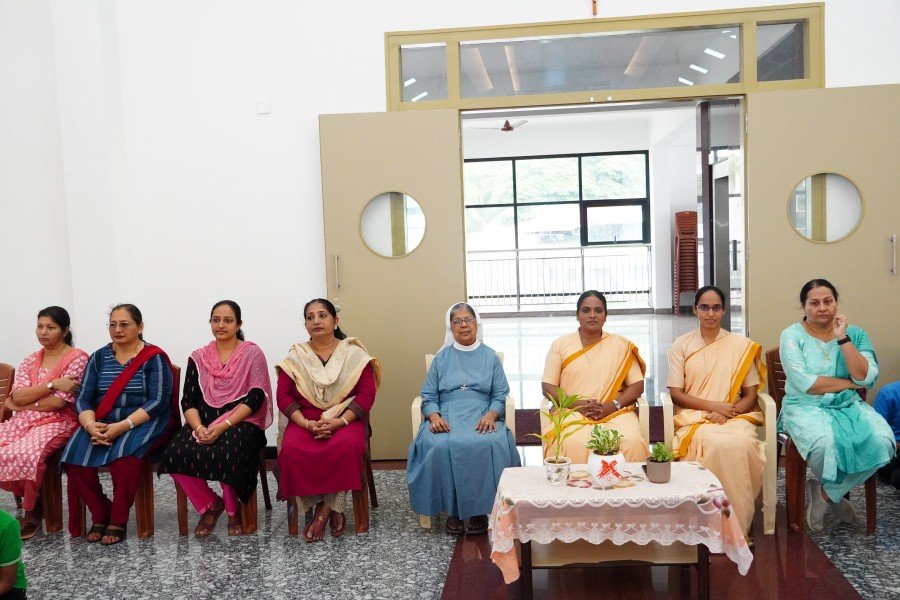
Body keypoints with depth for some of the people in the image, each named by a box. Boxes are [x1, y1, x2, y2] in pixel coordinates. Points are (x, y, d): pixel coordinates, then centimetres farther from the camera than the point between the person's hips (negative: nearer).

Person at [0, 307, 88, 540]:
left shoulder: (77, 358, -6)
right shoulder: (31, 361, 14)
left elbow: (58, 402, -13)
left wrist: (23, 403, -3)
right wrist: (52, 384, -13)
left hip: (59, 422, -6)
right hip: (25, 420, 6)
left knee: (24, 455, -31)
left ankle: (33, 510, -6)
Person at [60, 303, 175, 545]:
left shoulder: (154, 358, -3)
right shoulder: (99, 357, 11)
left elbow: (158, 401, -12)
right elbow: (83, 399, 5)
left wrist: (122, 426, -23)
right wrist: (90, 425, -17)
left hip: (143, 423, -4)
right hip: (101, 425, 5)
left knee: (123, 454, -34)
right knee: (74, 455, -23)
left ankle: (118, 520, -13)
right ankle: (100, 514, -2)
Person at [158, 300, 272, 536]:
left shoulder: (252, 353, 2)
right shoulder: (198, 358, 13)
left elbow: (255, 398, -8)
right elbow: (188, 401, 7)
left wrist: (224, 425, -20)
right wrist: (198, 427, -15)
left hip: (241, 422, -3)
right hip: (204, 422, 4)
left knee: (225, 454, -36)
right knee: (175, 453, -27)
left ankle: (233, 509, -4)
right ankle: (210, 505, 0)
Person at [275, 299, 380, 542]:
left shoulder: (355, 353, 5)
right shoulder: (295, 356, 10)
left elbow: (367, 394, -3)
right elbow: (283, 396, 3)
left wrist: (339, 421, -17)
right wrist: (306, 423, -14)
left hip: (346, 419, -2)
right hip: (306, 420, 2)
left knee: (348, 446, -35)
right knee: (291, 450, -30)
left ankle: (326, 509, -14)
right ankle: (332, 510, -13)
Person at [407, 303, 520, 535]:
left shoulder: (490, 356, 16)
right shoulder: (441, 358, 17)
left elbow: (500, 396, 8)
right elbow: (428, 396, 10)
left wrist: (491, 415, -13)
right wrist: (434, 416, -11)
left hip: (482, 417, 0)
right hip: (447, 416, 1)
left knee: (492, 443, -35)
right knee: (438, 446, -34)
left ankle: (480, 510, -19)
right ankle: (452, 510, -17)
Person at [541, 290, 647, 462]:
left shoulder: (621, 345, 11)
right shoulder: (560, 344, 10)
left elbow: (637, 385, 7)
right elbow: (547, 386, 6)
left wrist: (612, 406, -10)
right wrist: (576, 404, -10)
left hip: (615, 412, 1)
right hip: (572, 412, 0)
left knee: (633, 443, -30)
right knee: (573, 445, -34)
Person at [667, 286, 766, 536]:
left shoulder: (742, 345, 9)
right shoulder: (681, 345, 7)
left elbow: (750, 395, 7)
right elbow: (676, 394, 1)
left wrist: (728, 413, -12)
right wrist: (714, 406, -11)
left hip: (735, 416, 1)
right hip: (694, 417, -1)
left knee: (742, 444, -34)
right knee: (717, 444, -35)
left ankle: (739, 524, -18)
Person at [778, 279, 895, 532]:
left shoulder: (855, 334, 6)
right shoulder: (792, 335, -3)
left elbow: (866, 377, -10)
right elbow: (804, 383, -15)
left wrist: (842, 338, -13)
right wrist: (850, 383, -7)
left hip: (848, 405, 4)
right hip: (805, 407, -4)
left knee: (882, 441, -27)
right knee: (825, 442, -36)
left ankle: (827, 492, -5)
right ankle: (836, 493, 0)